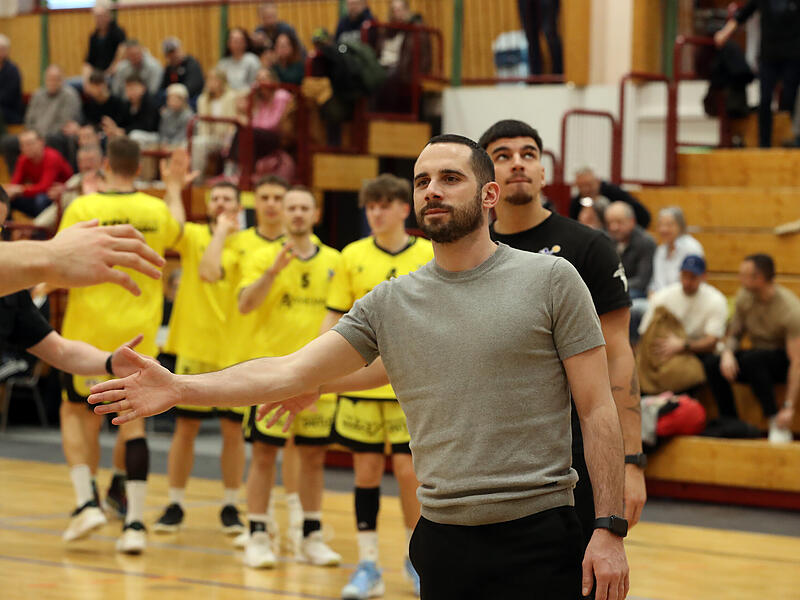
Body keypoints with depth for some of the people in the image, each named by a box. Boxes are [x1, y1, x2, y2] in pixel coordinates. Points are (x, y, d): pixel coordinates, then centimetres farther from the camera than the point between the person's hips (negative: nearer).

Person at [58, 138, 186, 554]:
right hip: (138, 334, 2)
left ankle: (85, 503, 0)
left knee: (74, 412, 15)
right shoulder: (158, 210, 1)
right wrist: (174, 187, 42)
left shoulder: (82, 208, -10)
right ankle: (135, 523, 1)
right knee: (133, 420, 6)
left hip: (88, 331, -2)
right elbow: (177, 231, 26)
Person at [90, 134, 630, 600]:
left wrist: (610, 529, -10)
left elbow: (598, 409, -3)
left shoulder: (550, 279, -2)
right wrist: (180, 388, -8)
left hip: (538, 536, -3)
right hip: (443, 539, 3)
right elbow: (289, 373, 4)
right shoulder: (389, 303, 7)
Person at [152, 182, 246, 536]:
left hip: (235, 350, 0)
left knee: (233, 429, 5)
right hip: (194, 346, 0)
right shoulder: (194, 236, 4)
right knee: (185, 427, 4)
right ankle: (174, 506, 13)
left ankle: (229, 507, 16)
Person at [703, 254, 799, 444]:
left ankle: (778, 426, -30)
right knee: (712, 363, -20)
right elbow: (734, 333, 8)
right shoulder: (744, 296, -5)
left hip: (783, 361, -6)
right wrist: (727, 353, -18)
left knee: (752, 358, -38)